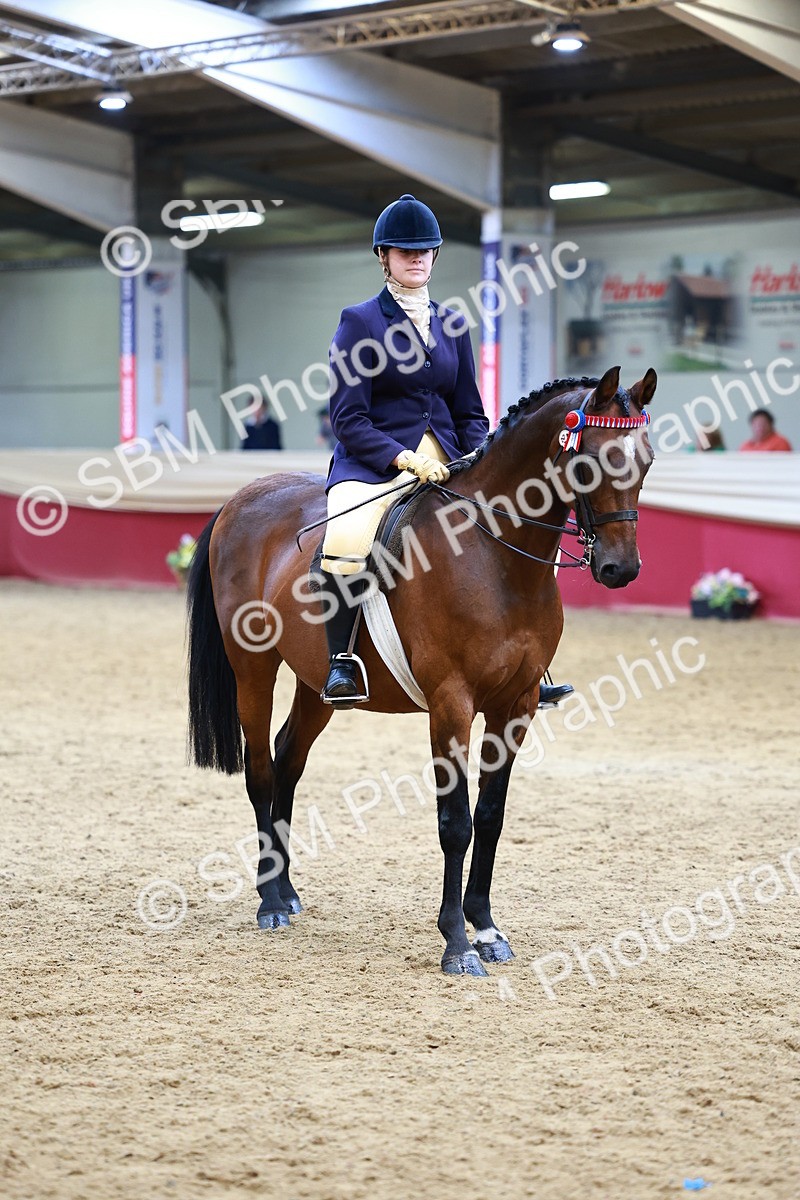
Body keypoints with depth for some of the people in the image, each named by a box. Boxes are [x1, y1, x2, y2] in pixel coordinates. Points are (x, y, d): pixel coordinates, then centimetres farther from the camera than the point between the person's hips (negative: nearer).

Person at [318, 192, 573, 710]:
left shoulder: (452, 325, 15)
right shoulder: (359, 322, 1)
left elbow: (470, 413, 18)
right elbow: (348, 419, -6)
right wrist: (404, 458, -20)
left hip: (444, 466, 5)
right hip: (371, 465, -5)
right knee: (346, 541, -36)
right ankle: (341, 662, -20)